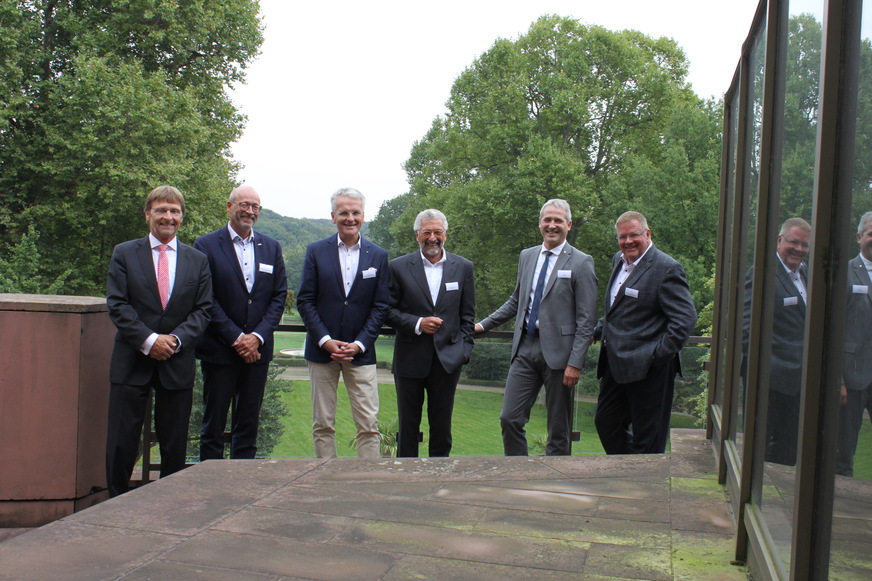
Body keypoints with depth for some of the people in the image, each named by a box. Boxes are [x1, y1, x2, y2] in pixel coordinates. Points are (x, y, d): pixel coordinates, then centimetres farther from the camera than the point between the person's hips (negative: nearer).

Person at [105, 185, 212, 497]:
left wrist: (175, 339, -13)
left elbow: (203, 309, 3)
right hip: (131, 362, -1)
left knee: (175, 444, 7)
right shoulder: (124, 253, 5)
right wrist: (148, 340, -15)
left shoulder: (197, 260, 9)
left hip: (177, 363, 1)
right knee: (122, 441, 3)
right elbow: (117, 305, -4)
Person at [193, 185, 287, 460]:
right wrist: (236, 338, -13)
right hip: (219, 350, -3)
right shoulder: (206, 246, -1)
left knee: (249, 424, 10)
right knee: (213, 424, 5)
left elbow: (279, 296, 5)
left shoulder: (271, 247, 10)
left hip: (257, 350, 3)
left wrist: (258, 336, -8)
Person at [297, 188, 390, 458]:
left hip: (361, 352, 0)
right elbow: (305, 301, 0)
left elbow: (380, 306, 3)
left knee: (369, 424, -3)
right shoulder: (316, 251, 4)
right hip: (322, 350, 0)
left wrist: (360, 344, -9)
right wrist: (325, 341, -11)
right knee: (322, 424, 6)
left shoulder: (378, 256, 6)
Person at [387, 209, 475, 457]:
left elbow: (467, 315, 8)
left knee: (442, 425, 8)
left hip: (448, 359, 1)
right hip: (410, 359, -1)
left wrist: (464, 349, 1)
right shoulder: (399, 267, 0)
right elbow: (389, 310, 0)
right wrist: (417, 324, -15)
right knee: (408, 425, 9)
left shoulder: (463, 267, 6)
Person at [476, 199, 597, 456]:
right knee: (509, 418, 3)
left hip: (557, 352, -5)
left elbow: (586, 320, -8)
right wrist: (484, 325, 16)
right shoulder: (526, 256, 12)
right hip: (525, 348, 5)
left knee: (559, 430, 6)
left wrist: (575, 363, -14)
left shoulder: (581, 263, -5)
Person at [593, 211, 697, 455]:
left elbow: (685, 318, -19)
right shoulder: (619, 260, 12)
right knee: (605, 423, 18)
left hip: (648, 369, -9)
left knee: (647, 441, 3)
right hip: (615, 364, 9)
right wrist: (598, 331, 16)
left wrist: (659, 355, -19)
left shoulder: (666, 268, -14)